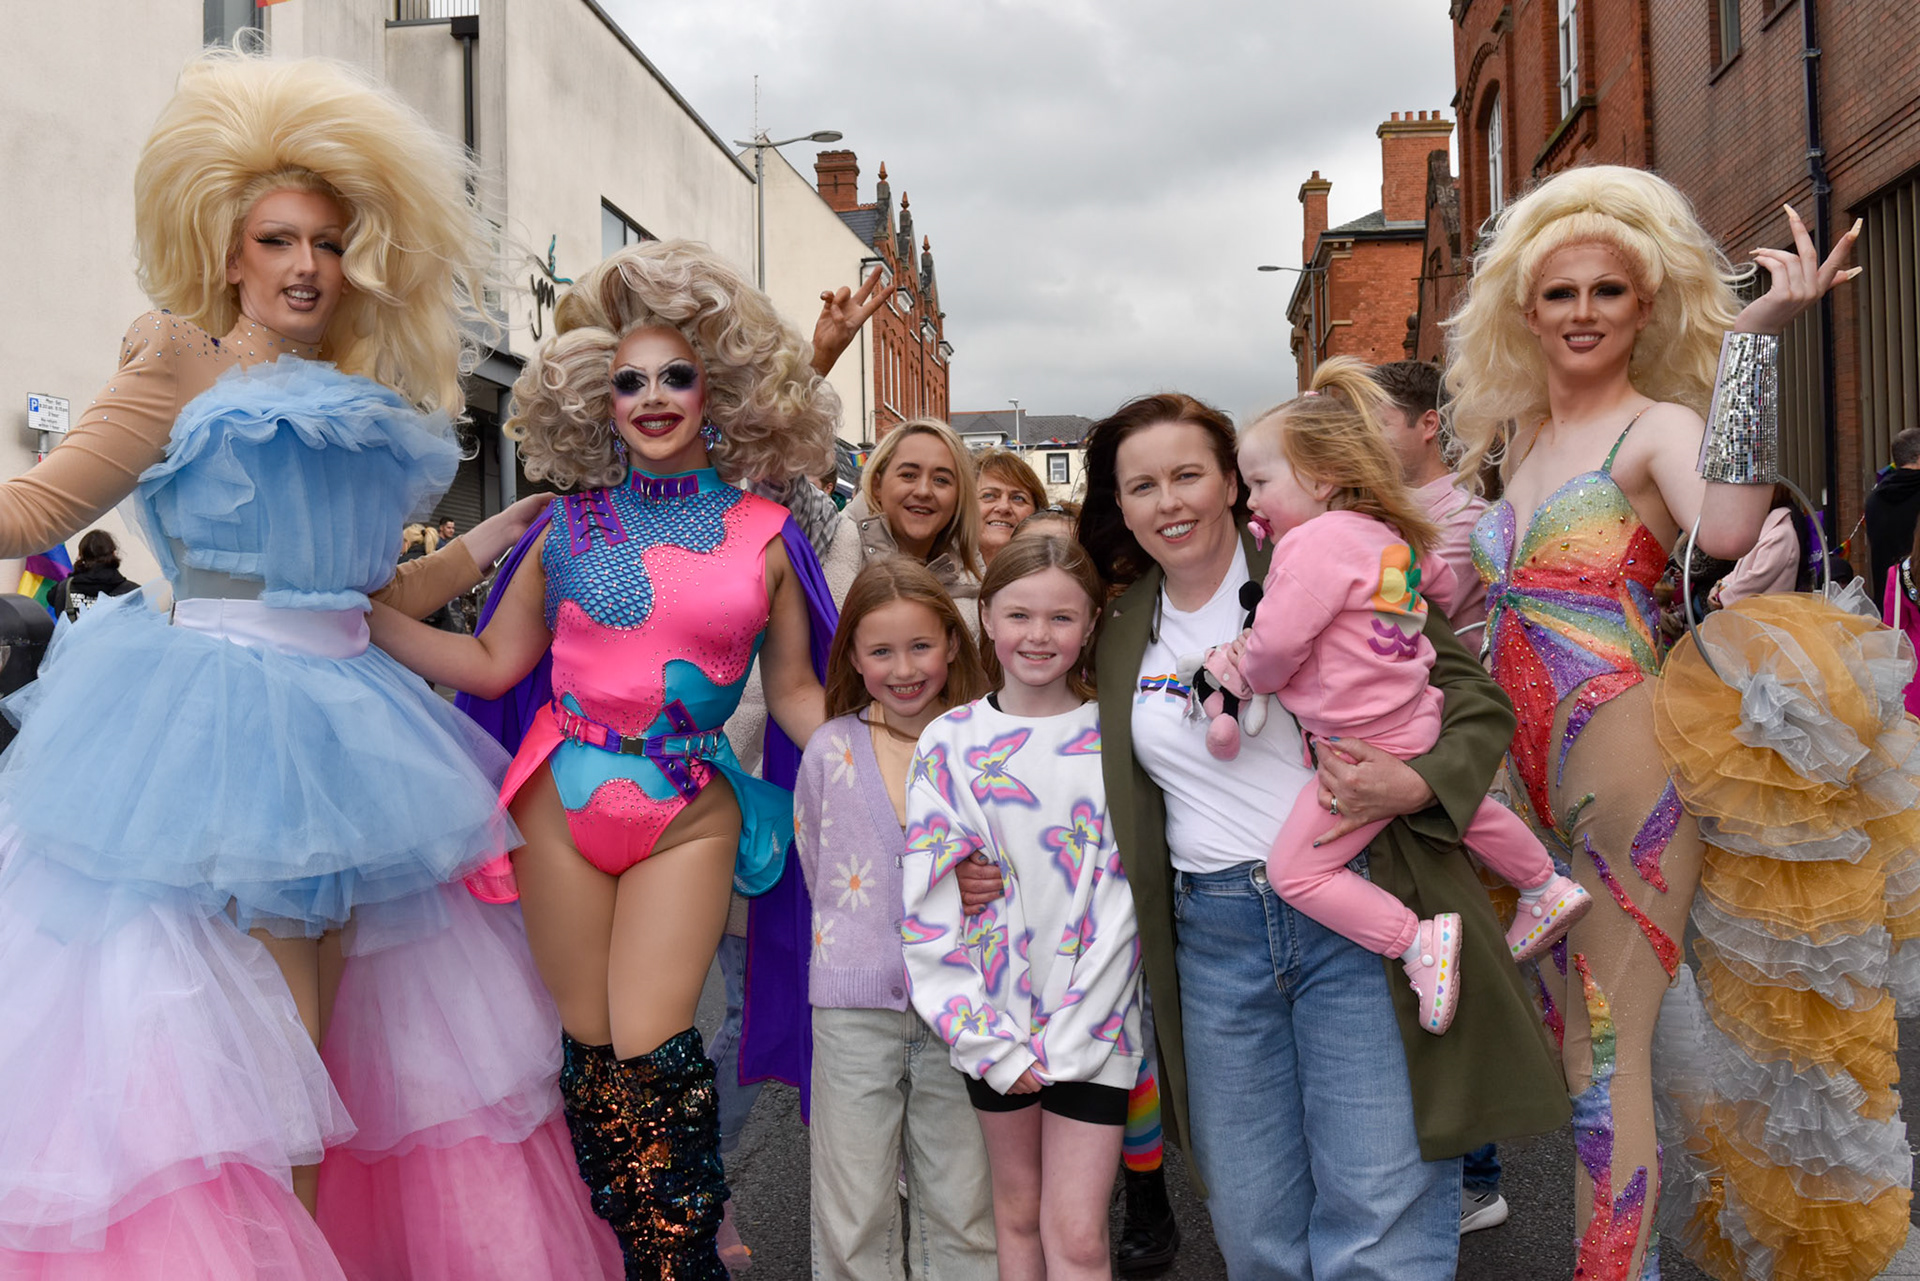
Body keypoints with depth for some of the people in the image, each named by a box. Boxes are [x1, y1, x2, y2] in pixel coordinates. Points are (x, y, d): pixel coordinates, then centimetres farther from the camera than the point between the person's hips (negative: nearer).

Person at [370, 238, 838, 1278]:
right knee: (588, 1048, 9)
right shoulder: (570, 525, 4)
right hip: (561, 800, 2)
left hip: (689, 815, -2)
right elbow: (491, 662, 7)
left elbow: (793, 692, 4)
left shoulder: (764, 536, 0)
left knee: (652, 1055, -6)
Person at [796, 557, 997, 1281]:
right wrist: (859, 939, 9)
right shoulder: (831, 750, 1)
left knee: (962, 1211, 11)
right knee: (854, 1218, 8)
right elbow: (817, 865, 12)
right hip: (854, 1005, 0)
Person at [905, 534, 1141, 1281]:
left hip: (1092, 1023, -1)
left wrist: (1067, 1039, -12)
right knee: (1016, 1210, 15)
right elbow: (927, 898, -4)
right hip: (994, 1018, 2)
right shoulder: (949, 742, -2)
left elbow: (1123, 898, -7)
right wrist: (989, 1040, -8)